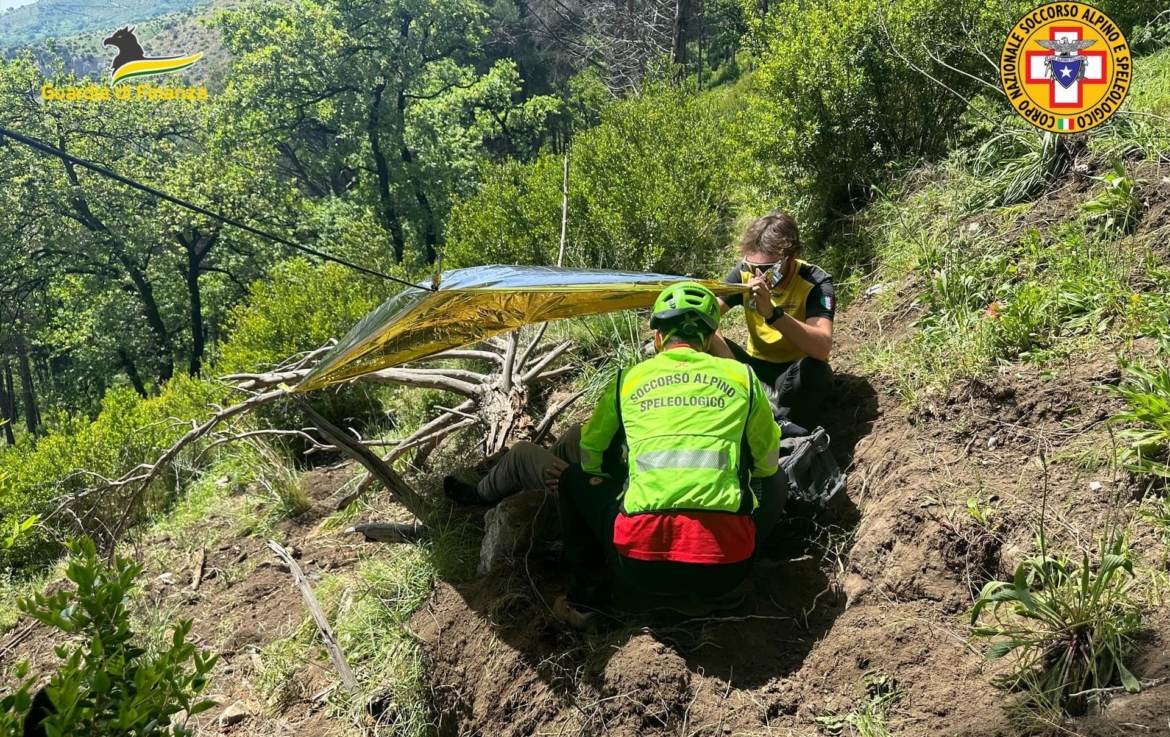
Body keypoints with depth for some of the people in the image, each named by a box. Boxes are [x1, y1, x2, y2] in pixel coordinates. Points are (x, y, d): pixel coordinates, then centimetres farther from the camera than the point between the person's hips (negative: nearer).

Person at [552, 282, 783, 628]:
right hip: (725, 565, 0)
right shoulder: (742, 375, 11)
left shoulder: (628, 379, 12)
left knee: (575, 479, 28)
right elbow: (768, 463, 23)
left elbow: (590, 458, 25)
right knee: (775, 484, 29)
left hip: (640, 564, 0)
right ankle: (713, 591, 22)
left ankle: (586, 596, 22)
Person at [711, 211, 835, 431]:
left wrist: (772, 313, -51)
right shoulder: (745, 272, -11)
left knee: (815, 370, -38)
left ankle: (787, 429, -11)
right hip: (756, 368, 4)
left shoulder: (815, 283, -22)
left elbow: (822, 348, -37)